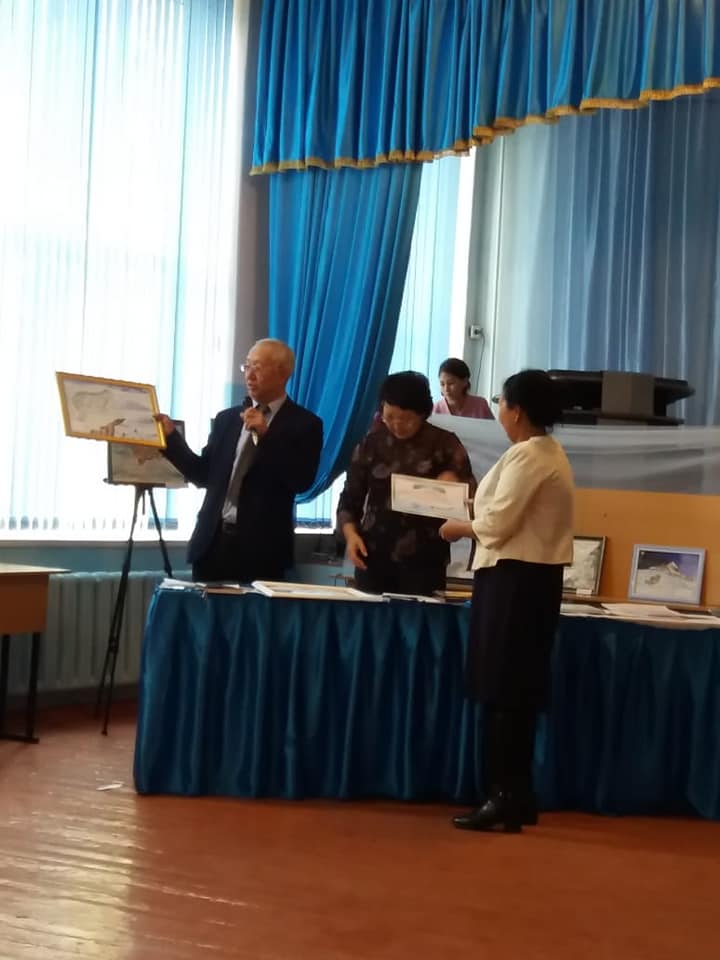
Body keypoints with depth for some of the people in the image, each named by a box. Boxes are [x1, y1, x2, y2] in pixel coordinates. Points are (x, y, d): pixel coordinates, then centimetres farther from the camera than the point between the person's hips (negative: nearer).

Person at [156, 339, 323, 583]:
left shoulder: (304, 424, 1)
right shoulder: (226, 418, 15)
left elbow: (302, 481, -12)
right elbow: (204, 475, 13)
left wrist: (265, 435, -17)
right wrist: (171, 436, 4)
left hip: (261, 546, -4)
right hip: (214, 540, 4)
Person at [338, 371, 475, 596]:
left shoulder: (444, 444, 2)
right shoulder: (371, 443, 5)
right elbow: (350, 499, 8)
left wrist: (452, 481, -16)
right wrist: (351, 534, -9)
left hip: (424, 558, -1)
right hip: (375, 555, 2)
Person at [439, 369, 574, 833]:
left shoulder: (527, 456, -16)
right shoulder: (550, 452, 15)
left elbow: (499, 523, -18)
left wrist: (460, 527, -2)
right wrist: (476, 519, 9)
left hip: (514, 577, -10)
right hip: (536, 576, 10)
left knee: (502, 691, -5)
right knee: (519, 691, 12)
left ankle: (505, 799, -1)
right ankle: (517, 797, 17)